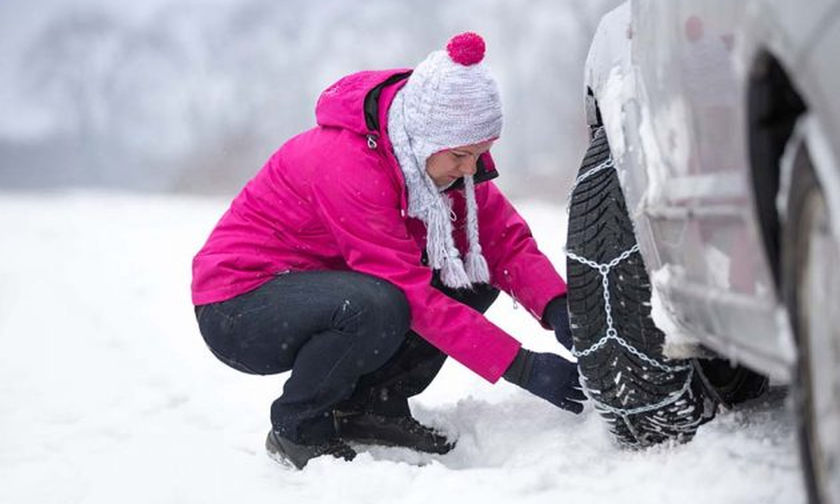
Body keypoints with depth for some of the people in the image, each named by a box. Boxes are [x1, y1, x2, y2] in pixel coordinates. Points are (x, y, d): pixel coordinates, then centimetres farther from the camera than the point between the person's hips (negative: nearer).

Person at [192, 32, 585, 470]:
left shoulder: (445, 156, -7)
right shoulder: (347, 164, -31)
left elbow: (505, 239, -5)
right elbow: (412, 294, -32)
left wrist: (558, 311, -25)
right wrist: (524, 369, -32)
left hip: (322, 281, 8)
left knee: (475, 272, -8)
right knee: (377, 307, -37)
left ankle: (373, 404, 0)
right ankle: (297, 430, -12)